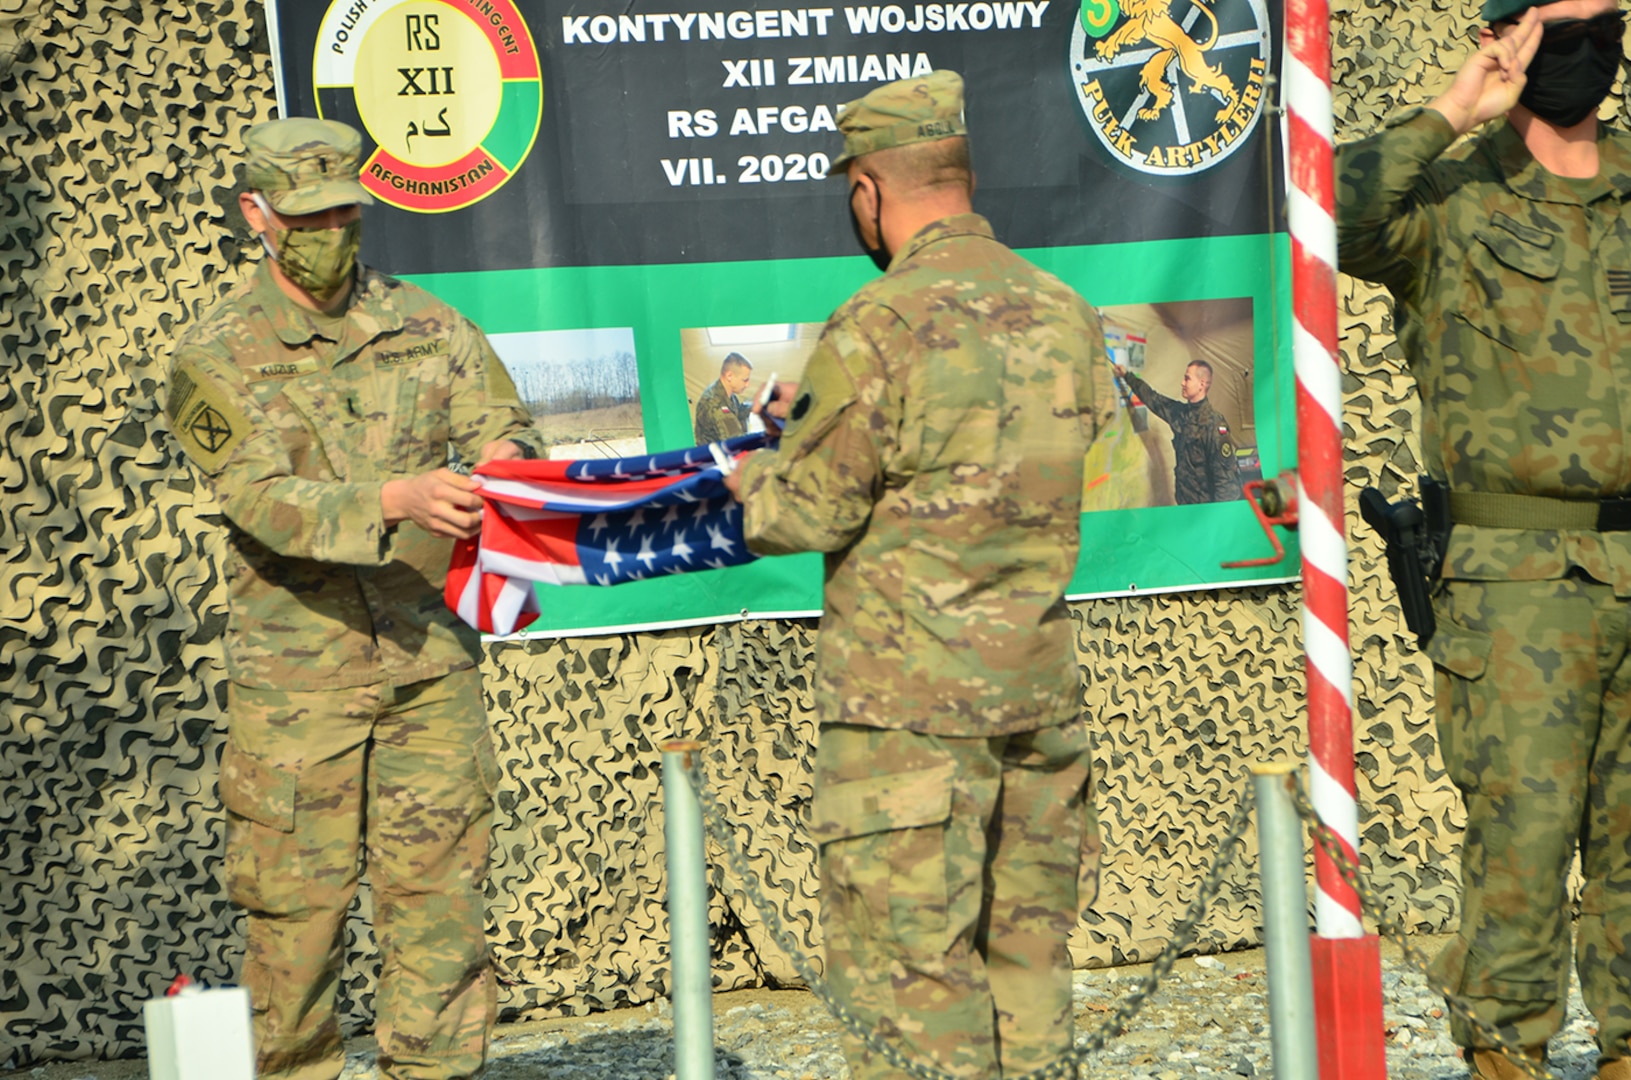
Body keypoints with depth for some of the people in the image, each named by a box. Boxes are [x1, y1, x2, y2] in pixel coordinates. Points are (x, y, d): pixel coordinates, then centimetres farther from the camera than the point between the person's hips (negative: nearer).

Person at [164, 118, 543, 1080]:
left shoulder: (426, 325, 9)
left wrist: (507, 455, -21)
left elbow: (503, 425, 5)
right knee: (295, 905, 3)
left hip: (430, 665, 2)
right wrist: (394, 502, -32)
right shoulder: (216, 359, -2)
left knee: (440, 895, 3)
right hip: (296, 681, -2)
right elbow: (265, 502, -15)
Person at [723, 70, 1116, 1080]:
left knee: (909, 966, 0)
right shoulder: (1068, 316, 6)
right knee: (1027, 951, 15)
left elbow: (806, 515, -9)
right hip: (1043, 690, 7)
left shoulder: (877, 330, -15)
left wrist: (753, 475, 14)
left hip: (910, 702, -6)